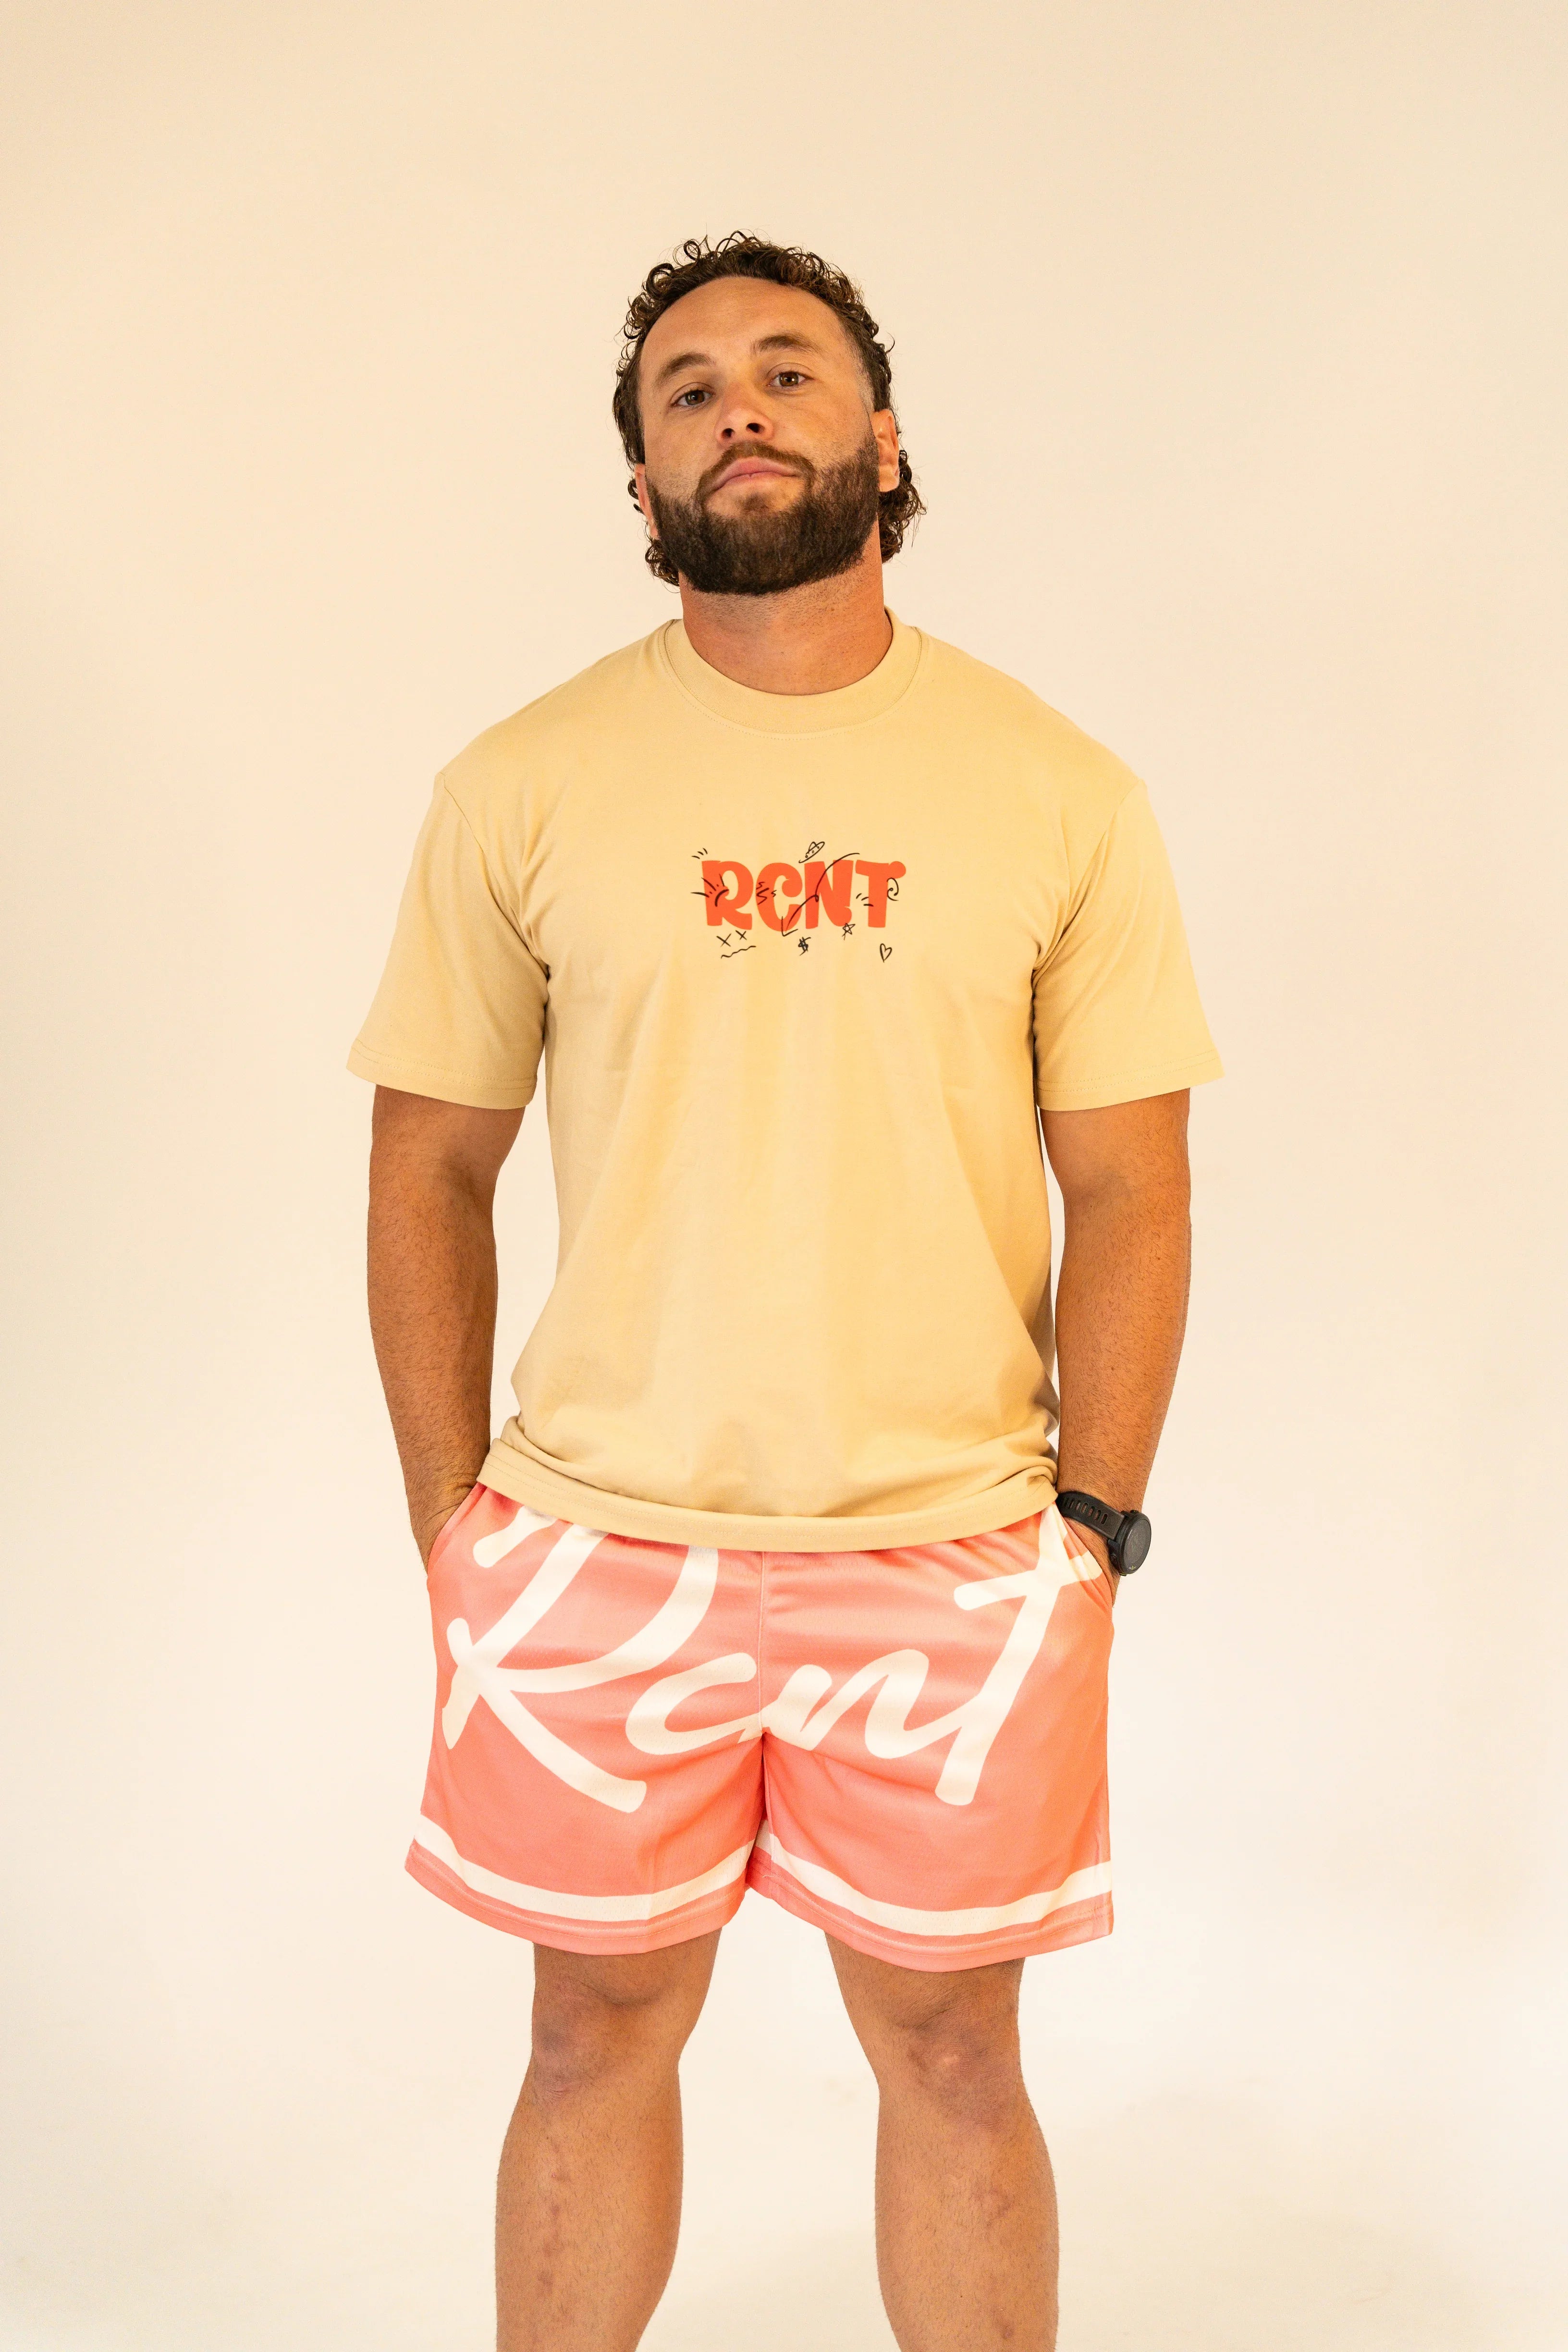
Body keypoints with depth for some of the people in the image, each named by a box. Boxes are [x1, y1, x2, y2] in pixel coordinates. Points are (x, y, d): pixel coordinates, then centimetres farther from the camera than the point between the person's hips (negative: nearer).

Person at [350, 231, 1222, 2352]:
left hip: (958, 1560, 0)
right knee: (599, 2034, 16)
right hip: (599, 1551, 0)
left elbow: (1129, 1186, 1)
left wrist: (1093, 1530, -4)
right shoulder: (522, 789, 0)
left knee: (953, 2055, 15)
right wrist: (451, 1532, 0)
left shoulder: (1062, 795, 0)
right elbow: (428, 1171, 3)